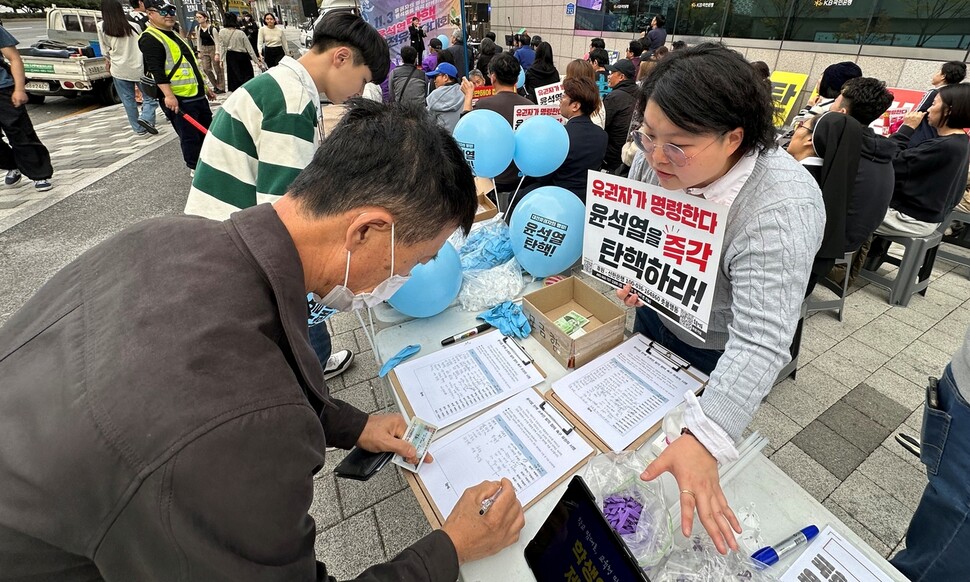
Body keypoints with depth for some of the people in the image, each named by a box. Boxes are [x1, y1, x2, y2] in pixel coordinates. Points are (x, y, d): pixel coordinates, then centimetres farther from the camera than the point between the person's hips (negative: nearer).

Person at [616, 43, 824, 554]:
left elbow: (760, 343, -39)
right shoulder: (658, 158, -18)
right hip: (654, 316, 6)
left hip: (716, 355, -5)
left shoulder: (781, 208, -36)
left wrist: (703, 441, -47)